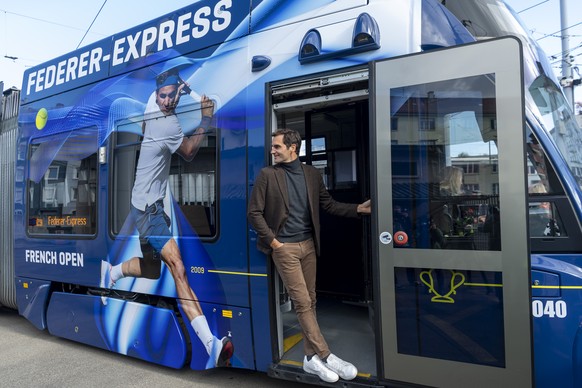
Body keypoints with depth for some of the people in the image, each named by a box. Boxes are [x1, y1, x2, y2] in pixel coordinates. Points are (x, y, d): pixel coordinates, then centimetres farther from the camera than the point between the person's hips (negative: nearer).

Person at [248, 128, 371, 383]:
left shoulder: (311, 173, 6)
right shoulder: (267, 174, -4)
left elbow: (328, 204, 5)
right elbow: (254, 212, -4)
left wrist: (358, 209, -7)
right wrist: (272, 241, -8)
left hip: (308, 245, 4)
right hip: (284, 247, -4)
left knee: (309, 301, 8)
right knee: (302, 303, -3)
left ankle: (311, 357, 20)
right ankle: (324, 356, 5)